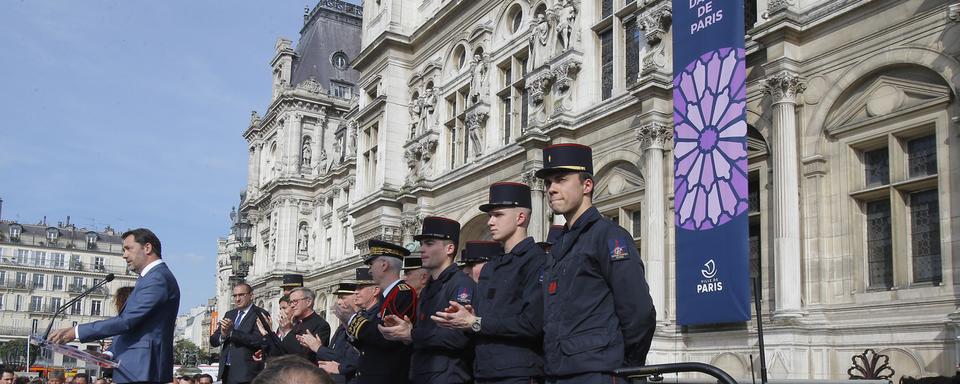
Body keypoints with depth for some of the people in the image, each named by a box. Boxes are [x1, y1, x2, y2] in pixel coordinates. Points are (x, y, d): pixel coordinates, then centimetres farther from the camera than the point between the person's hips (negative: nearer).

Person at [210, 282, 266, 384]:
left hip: (246, 371, -6)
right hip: (227, 371, 6)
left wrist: (231, 333, -22)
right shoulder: (229, 314, 17)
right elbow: (213, 341, 11)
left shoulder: (260, 314, -5)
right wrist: (222, 335, -12)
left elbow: (258, 340, -19)